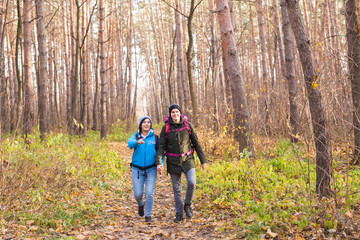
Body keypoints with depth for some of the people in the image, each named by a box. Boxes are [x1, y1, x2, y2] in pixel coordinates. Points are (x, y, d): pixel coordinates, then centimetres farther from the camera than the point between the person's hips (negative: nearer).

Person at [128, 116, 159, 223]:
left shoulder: (155, 138, 2)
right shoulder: (135, 136, 1)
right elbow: (130, 143, -21)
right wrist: (138, 142, -44)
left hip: (151, 170, 0)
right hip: (137, 170, 0)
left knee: (149, 193, -7)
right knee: (138, 194, 3)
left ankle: (148, 215, 11)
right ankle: (140, 204, 37)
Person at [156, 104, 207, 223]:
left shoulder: (187, 125, -2)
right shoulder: (166, 128, -3)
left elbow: (196, 143, 3)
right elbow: (161, 146, -5)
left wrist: (203, 160, 3)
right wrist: (158, 162, -19)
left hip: (187, 159, 0)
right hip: (173, 162, 1)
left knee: (192, 183, -18)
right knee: (176, 189, 7)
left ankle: (187, 205, 8)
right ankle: (179, 214, 21)